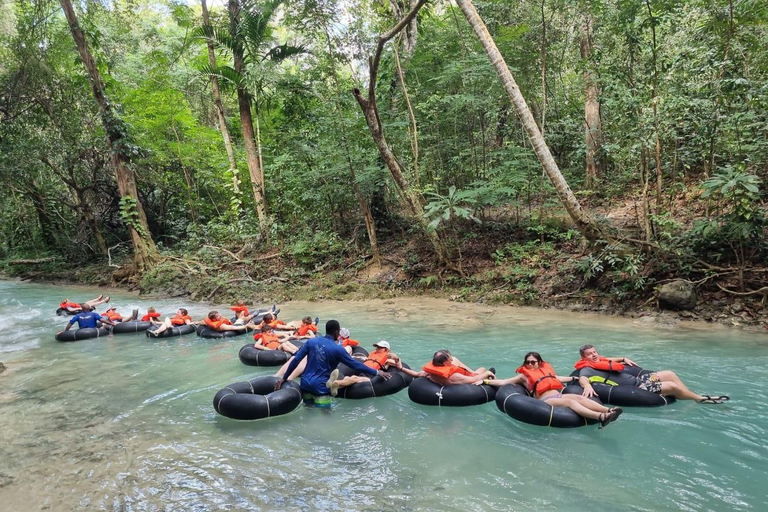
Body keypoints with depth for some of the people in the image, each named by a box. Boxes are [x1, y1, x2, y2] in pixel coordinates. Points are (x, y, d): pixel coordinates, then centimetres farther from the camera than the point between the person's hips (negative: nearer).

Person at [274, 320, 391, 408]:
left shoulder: (311, 341, 0)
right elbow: (355, 365, -8)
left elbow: (296, 360, 0)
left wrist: (283, 378, 7)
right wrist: (377, 372, 0)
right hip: (321, 387, -5)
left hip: (306, 383, 5)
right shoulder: (337, 349, -11)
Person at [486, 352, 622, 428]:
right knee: (570, 401, -32)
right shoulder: (524, 375, 11)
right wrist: (485, 381, 0)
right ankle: (601, 417, -55)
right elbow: (503, 382, 7)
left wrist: (576, 378, 38)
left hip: (558, 395, 6)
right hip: (546, 400, -6)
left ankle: (608, 410, -45)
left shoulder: (546, 370, 25)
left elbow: (558, 379, 37)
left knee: (579, 397, -24)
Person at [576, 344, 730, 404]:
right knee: (672, 386, -12)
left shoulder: (600, 361, 10)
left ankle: (697, 396, 17)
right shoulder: (588, 369, -17)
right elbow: (582, 378, -40)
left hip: (636, 378, 10)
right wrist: (587, 385, -61)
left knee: (670, 374, 8)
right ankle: (700, 399, 13)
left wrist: (624, 359, 19)